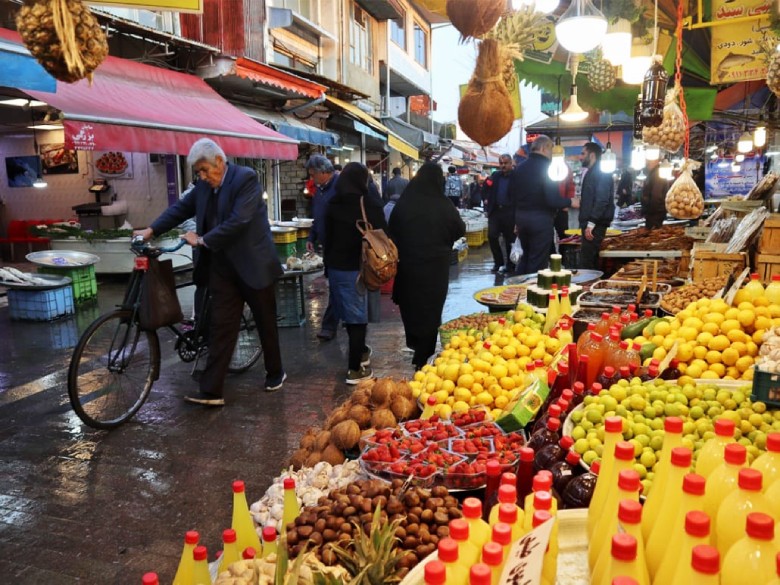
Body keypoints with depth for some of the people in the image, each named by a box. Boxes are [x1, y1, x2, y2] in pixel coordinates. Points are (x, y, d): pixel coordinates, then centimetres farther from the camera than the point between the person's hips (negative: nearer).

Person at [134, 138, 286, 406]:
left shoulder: (246, 178, -15)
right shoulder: (203, 186, 6)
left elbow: (239, 221, -24)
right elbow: (181, 208, 13)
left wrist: (202, 240, -19)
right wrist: (151, 230, 2)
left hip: (254, 265, -5)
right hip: (223, 268, 5)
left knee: (266, 323, 10)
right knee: (220, 327, 2)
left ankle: (275, 373, 31)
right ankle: (211, 391, 4)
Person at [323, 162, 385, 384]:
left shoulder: (333, 204, 1)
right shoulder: (371, 204, -10)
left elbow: (327, 237, 7)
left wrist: (328, 266, 16)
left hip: (336, 266, 5)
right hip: (358, 267, -5)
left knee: (348, 313, 17)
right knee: (357, 316, 2)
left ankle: (360, 352, 36)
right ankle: (355, 369, 6)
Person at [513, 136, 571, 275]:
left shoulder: (520, 168, 8)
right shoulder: (546, 167, -14)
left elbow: (513, 194, 14)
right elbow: (552, 200, -20)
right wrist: (570, 202, -2)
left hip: (521, 217, 7)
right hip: (540, 219, -7)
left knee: (526, 255, 20)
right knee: (537, 261, 2)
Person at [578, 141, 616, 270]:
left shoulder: (601, 174, -11)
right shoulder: (590, 173, 19)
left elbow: (602, 200, -20)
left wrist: (591, 223, -23)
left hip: (595, 226, -10)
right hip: (589, 225, 10)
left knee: (586, 264, -12)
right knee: (592, 262, 13)